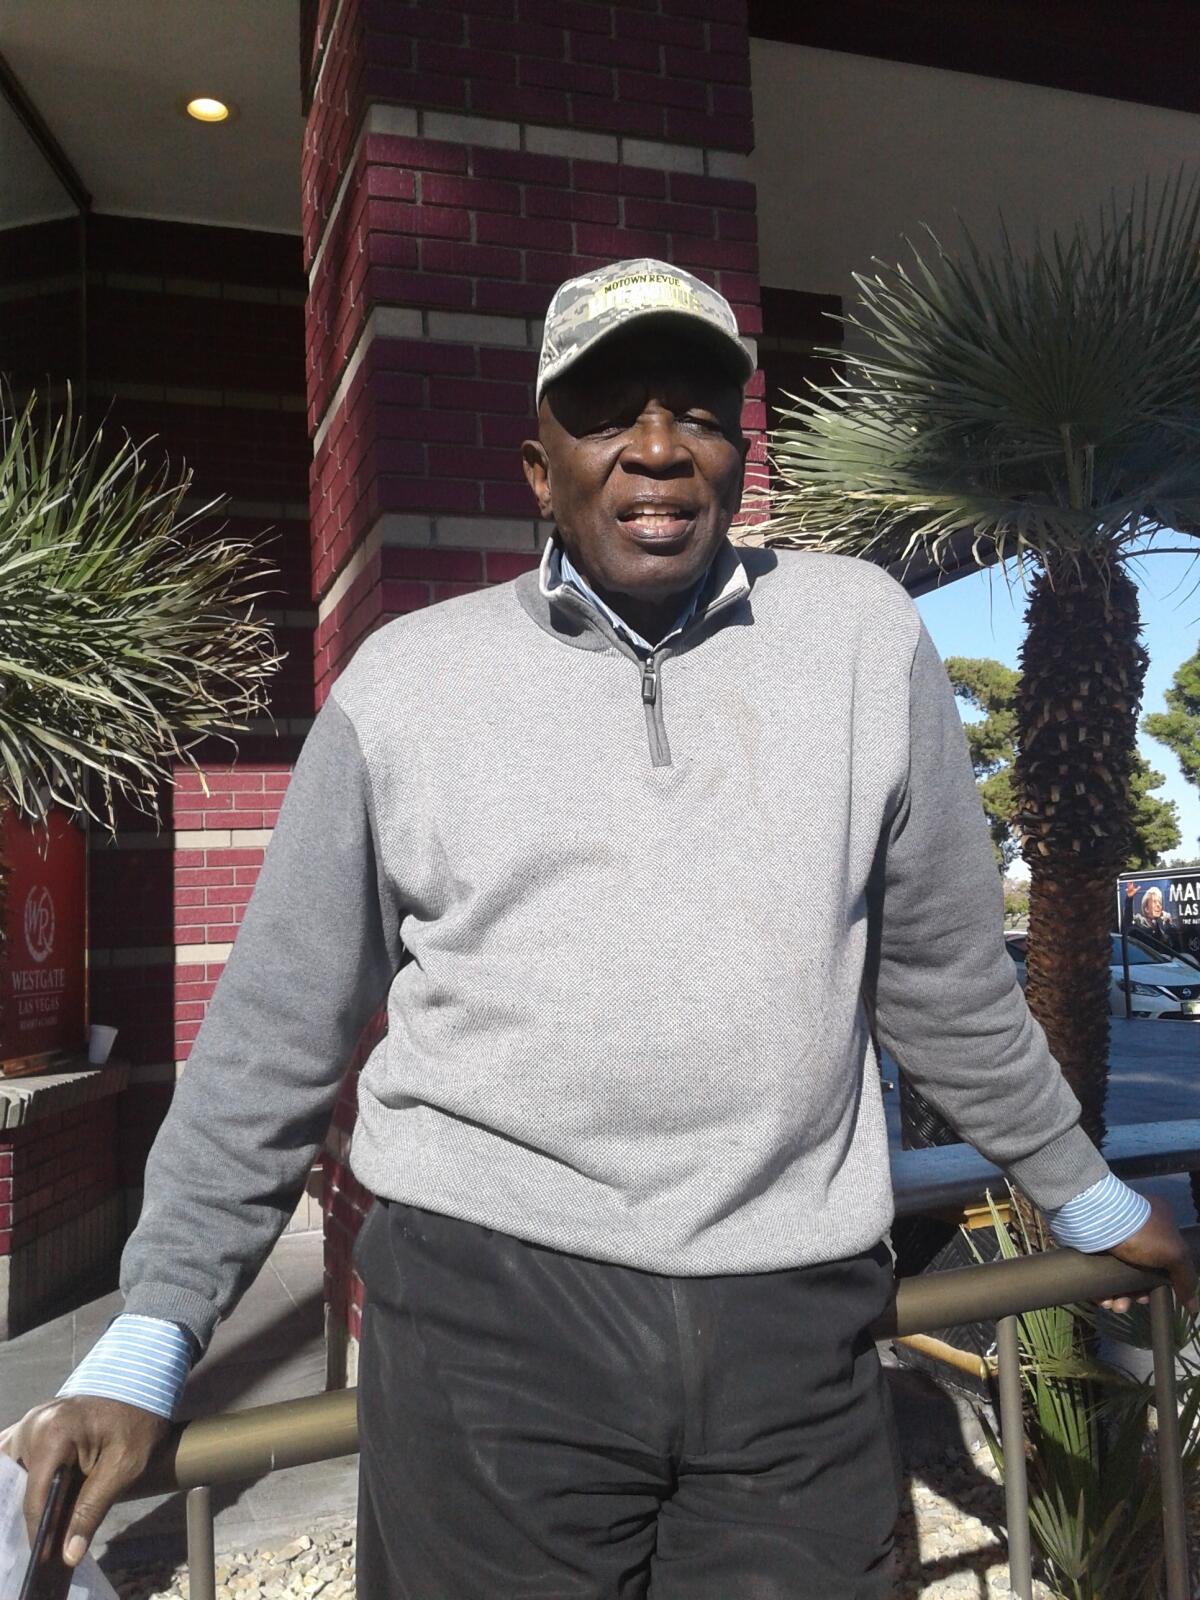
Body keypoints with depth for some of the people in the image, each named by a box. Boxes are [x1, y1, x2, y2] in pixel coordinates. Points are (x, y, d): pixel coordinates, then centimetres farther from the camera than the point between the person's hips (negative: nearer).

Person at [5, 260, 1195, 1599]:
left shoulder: (862, 631, 3)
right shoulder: (405, 679, 1)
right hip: (484, 1290, 0)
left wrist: (1079, 1189, 21)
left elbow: (946, 971, 12)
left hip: (797, 1317, 2)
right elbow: (274, 1034, 5)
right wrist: (146, 1348, 4)